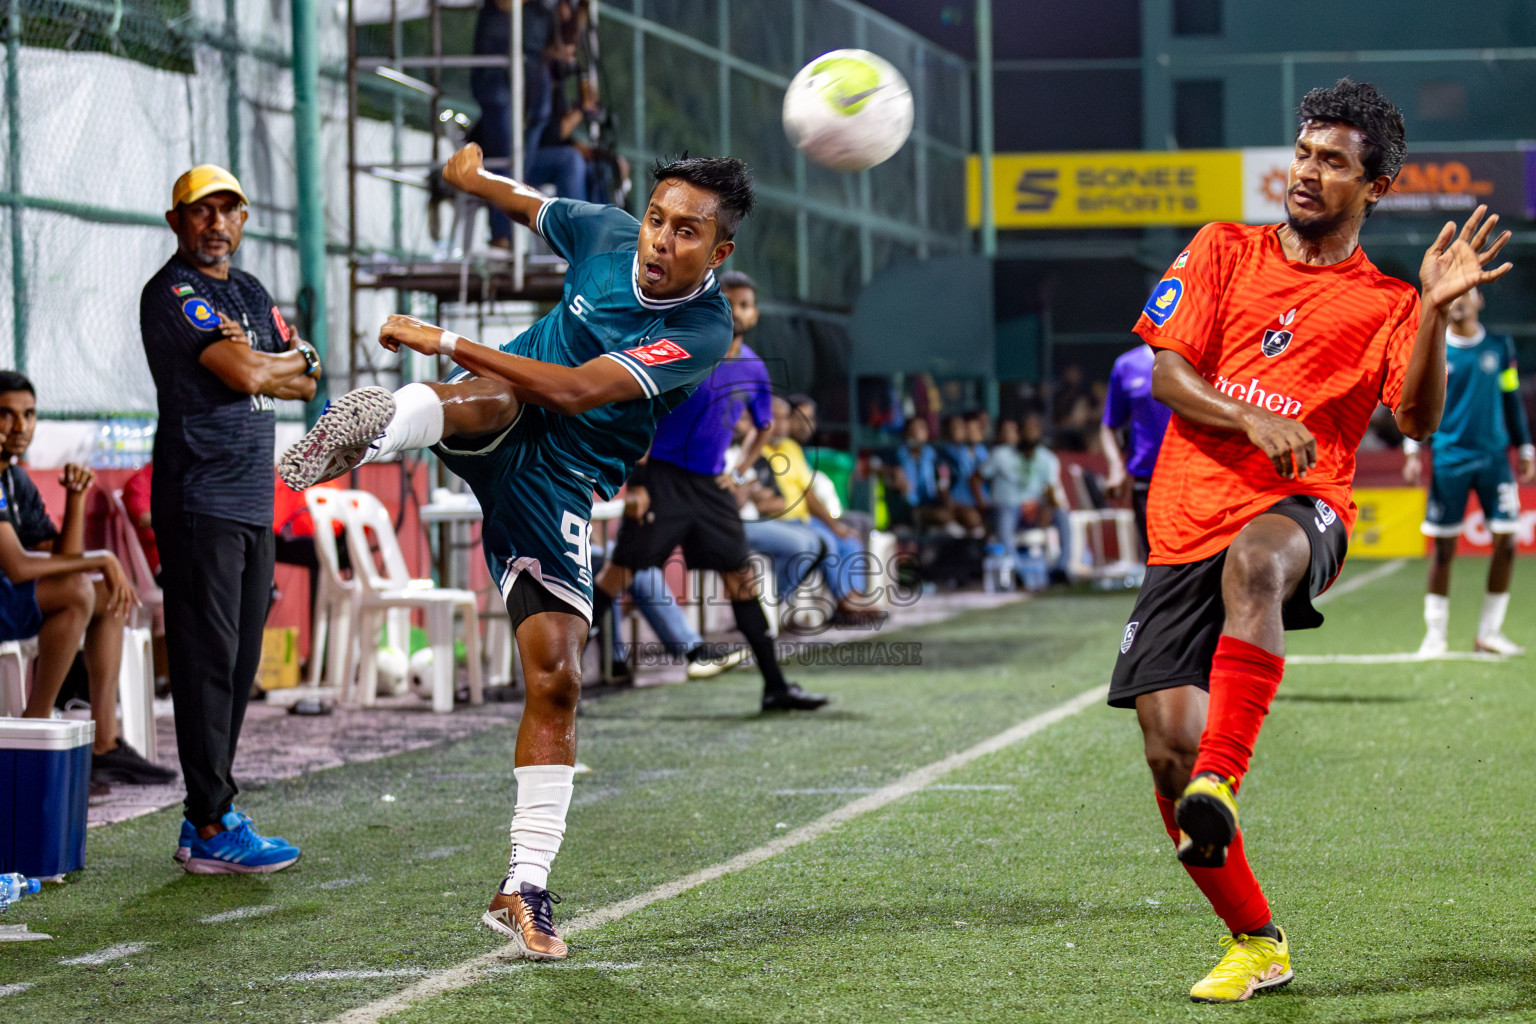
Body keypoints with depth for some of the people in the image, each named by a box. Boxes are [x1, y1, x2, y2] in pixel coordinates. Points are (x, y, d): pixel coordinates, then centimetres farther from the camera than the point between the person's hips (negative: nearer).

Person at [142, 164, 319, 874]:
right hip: (199, 501, -9)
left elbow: (306, 379, 14)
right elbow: (243, 376, -18)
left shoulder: (252, 294, 20)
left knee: (238, 663, 9)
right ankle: (214, 830, -10)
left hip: (254, 502, 9)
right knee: (206, 660, -9)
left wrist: (260, 361, -5)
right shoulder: (172, 293, -8)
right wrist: (287, 361, 1)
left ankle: (205, 817, 14)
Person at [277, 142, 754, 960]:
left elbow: (578, 390, -29)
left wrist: (446, 342, -31)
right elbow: (523, 205, 23)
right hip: (495, 434, 1)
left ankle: (525, 890, -1)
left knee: (555, 681, -10)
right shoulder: (604, 234, -4)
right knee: (492, 398, -36)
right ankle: (381, 424, -73)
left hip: (558, 488, -1)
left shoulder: (703, 331, -18)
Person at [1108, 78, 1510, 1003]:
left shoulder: (1385, 304, 10)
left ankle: (1222, 781, -48)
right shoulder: (1224, 252, 14)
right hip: (1189, 525, 3)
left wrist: (1435, 311, -18)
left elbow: (1419, 419, -5)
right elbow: (1167, 373, 4)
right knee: (1168, 743, -7)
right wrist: (1252, 420, -13)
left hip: (1302, 513, -3)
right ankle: (1256, 943, 11)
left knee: (1253, 562, -42)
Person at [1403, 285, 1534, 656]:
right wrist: (1411, 451, -6)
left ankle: (1489, 632, 7)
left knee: (1506, 542, -4)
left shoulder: (1500, 346, 7)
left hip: (1494, 457, 2)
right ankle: (1435, 634, 9)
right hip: (1449, 456, -2)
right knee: (1444, 548, -2)